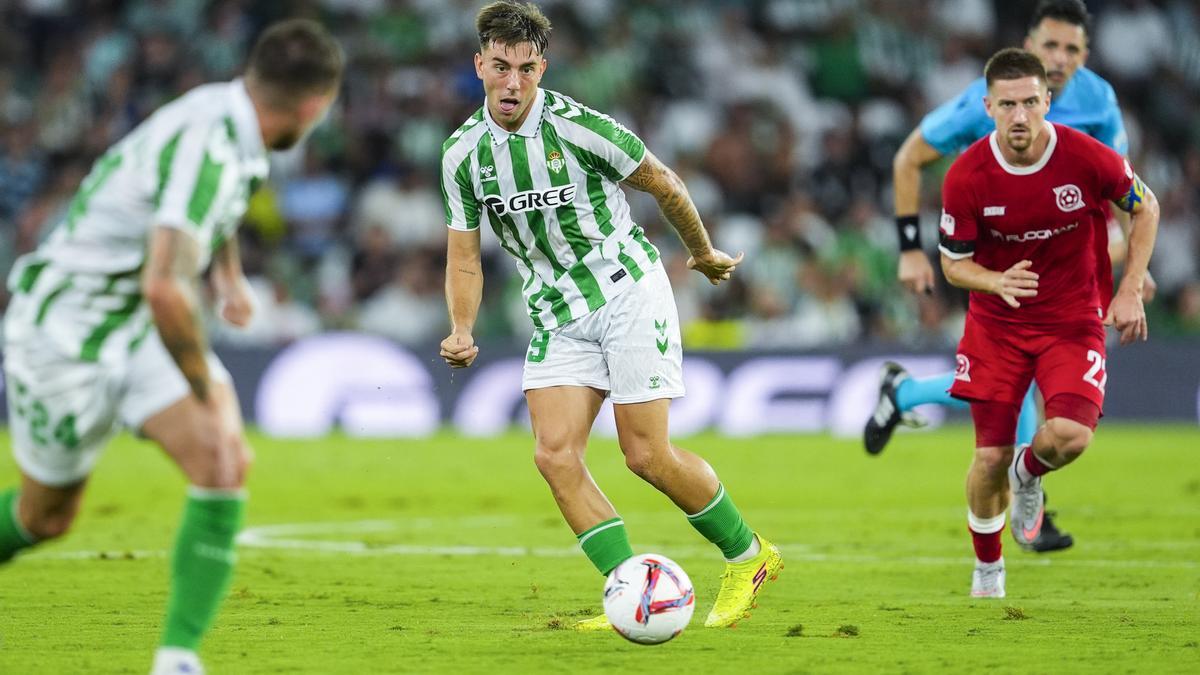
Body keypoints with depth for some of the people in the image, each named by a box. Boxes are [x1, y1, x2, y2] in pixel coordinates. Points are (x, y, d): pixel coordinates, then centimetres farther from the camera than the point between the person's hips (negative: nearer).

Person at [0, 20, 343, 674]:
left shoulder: (223, 109, -3)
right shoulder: (209, 148, -32)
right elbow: (163, 288, -41)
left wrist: (229, 271, 25)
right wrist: (211, 397, -31)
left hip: (139, 327, 8)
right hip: (65, 332, -8)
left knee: (224, 465, -14)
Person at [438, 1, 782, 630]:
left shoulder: (576, 125, -18)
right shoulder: (462, 152, -3)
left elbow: (664, 185, -3)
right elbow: (464, 254, 6)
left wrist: (704, 254, 9)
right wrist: (462, 330, -10)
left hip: (627, 291, -5)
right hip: (557, 314, 5)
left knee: (647, 455, -8)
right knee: (554, 454, -11)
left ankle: (748, 555, 15)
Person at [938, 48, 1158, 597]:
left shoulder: (1090, 159, -18)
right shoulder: (966, 177, -17)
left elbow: (1145, 208, 2)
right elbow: (953, 263, -5)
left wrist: (1130, 290, -5)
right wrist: (998, 282, -27)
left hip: (1074, 319, -1)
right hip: (996, 325, 1)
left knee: (1070, 436, -24)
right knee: (989, 456, -1)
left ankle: (1028, 473, 15)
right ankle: (987, 571, 27)